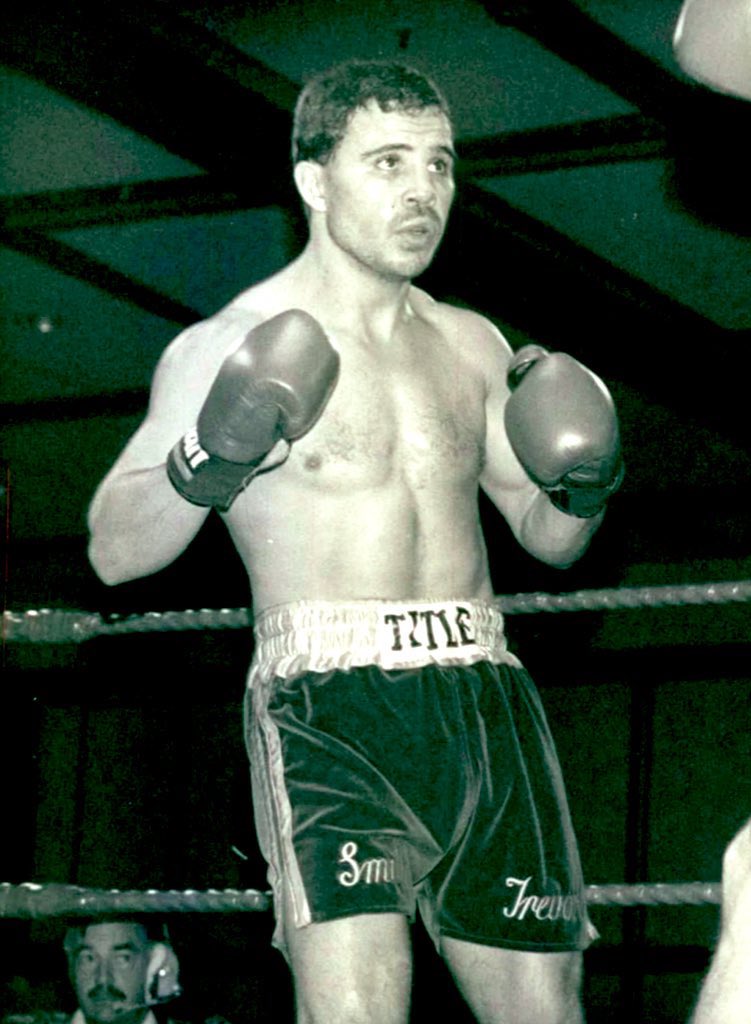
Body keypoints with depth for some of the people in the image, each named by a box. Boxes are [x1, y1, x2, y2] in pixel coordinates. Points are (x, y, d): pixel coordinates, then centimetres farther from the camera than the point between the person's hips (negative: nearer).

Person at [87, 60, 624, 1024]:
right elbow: (113, 551, 0)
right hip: (327, 700, -5)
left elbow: (548, 537, 25)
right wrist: (207, 466, -18)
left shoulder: (471, 346, 18)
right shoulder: (229, 345, 3)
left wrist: (585, 487, 3)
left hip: (484, 700, 6)